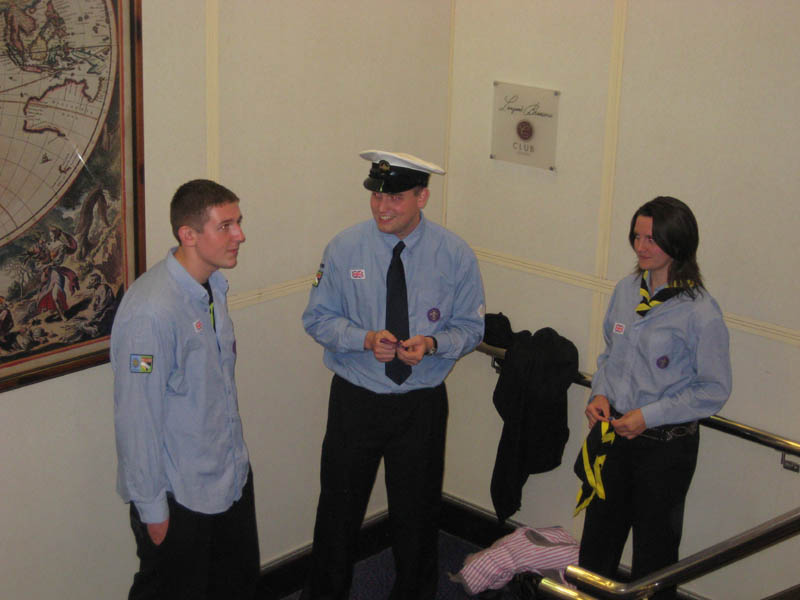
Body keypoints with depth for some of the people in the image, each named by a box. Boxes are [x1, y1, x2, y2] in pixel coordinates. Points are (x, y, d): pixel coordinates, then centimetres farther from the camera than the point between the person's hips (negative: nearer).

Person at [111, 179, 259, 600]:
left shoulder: (214, 285, 2)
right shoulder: (151, 312, -27)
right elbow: (137, 419, -24)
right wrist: (151, 508, -17)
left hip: (231, 475, 8)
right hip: (178, 496, -8)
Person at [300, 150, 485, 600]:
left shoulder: (456, 255, -8)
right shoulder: (345, 249, -8)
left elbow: (470, 328, -1)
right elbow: (318, 318, -2)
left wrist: (432, 343, -22)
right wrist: (366, 338, -20)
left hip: (423, 405, 0)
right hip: (355, 399, 0)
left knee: (417, 511, 15)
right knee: (340, 507, 11)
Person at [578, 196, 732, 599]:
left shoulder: (701, 312, -18)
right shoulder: (626, 290, 1)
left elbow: (714, 390, -14)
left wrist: (650, 416, -18)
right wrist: (600, 394, -3)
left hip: (667, 445, -6)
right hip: (615, 431, 6)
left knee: (654, 549, 11)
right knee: (598, 535, 19)